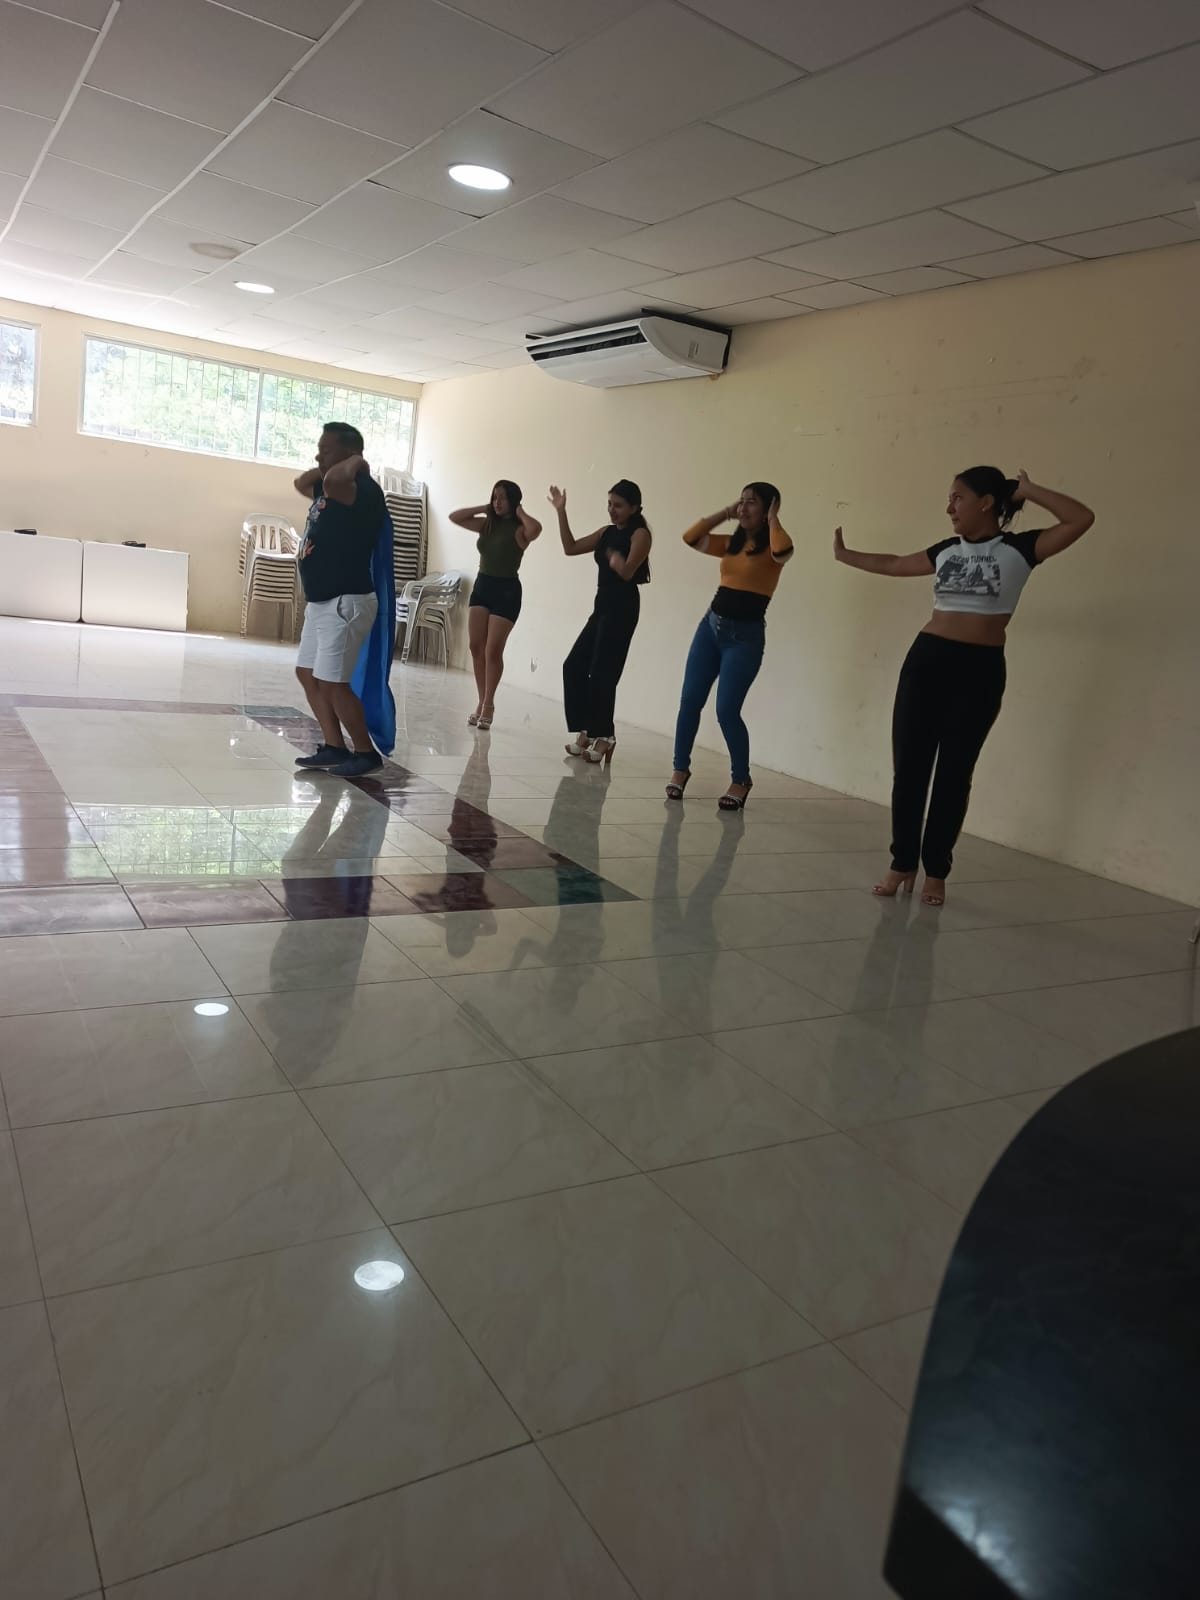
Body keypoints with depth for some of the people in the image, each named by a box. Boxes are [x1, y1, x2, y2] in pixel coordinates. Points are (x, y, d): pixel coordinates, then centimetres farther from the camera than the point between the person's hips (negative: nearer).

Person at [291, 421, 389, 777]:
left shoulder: (363, 490, -16)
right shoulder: (328, 489, 14)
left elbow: (333, 479, -37)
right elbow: (301, 483, 33)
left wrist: (356, 462, -17)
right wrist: (322, 468, 16)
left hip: (346, 603, -11)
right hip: (320, 602, 11)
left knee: (332, 683, -8)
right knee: (307, 674, 13)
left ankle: (366, 752, 5)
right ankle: (334, 747, 18)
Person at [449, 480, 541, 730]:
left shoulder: (519, 530, -9)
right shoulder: (487, 524, 8)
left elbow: (536, 528, -32)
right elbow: (454, 517, 8)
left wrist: (520, 513, -13)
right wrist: (484, 509, 4)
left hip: (506, 590, -6)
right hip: (482, 585, 6)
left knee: (493, 650, -5)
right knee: (475, 646, 3)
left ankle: (488, 705, 6)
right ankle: (482, 701, 12)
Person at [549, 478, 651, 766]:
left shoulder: (640, 534, -7)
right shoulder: (606, 533, 16)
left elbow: (627, 572, -18)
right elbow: (570, 547, 15)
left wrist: (614, 557, -8)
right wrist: (561, 512, 11)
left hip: (622, 608, -9)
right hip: (602, 606, 9)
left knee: (601, 674, -9)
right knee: (574, 666, 7)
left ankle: (603, 736, 2)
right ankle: (588, 731, 14)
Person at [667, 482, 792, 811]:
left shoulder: (769, 549, -5)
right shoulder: (731, 543, 13)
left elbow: (783, 551, -29)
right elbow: (691, 538, 11)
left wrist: (772, 520, -12)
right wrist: (724, 513, 8)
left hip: (746, 636, -6)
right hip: (711, 625, 6)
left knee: (727, 711, -10)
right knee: (690, 701, 3)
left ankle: (741, 780, 8)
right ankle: (681, 769, 19)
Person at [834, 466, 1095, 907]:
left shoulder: (1018, 549, -2)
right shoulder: (946, 550, 11)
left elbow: (1082, 519, -11)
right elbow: (894, 565, 25)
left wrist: (1028, 491, -5)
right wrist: (846, 555, 35)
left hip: (980, 671, -4)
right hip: (926, 660, 4)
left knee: (954, 773, 2)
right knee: (908, 766, 3)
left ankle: (936, 871, 14)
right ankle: (902, 863, 15)